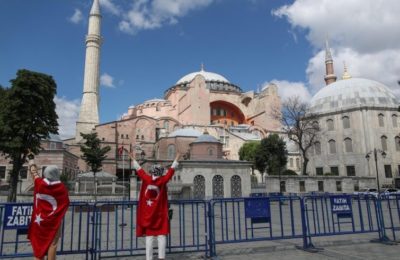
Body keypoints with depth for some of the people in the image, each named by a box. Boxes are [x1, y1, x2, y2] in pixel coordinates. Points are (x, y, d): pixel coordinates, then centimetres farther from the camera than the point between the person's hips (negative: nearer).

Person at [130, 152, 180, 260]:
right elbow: (171, 170, 3)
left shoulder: (146, 179, -2)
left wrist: (134, 159, 25)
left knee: (149, 237, 7)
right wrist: (176, 159, 16)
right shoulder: (163, 180, -7)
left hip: (147, 214, 2)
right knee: (161, 236, 2)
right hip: (160, 214, -2)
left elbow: (139, 169, 11)